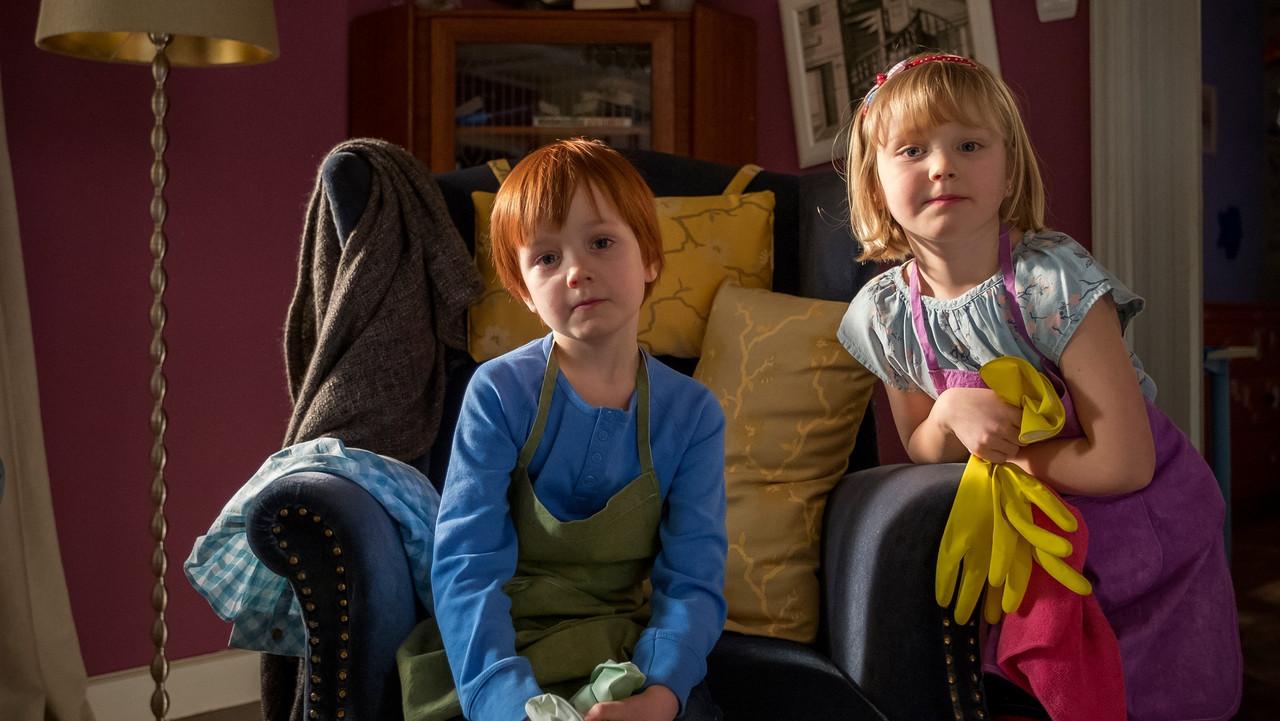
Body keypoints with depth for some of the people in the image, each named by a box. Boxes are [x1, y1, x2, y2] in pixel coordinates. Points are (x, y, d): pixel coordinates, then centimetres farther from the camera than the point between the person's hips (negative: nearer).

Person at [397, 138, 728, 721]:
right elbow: (467, 567, -16)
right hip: (503, 649, -1)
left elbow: (692, 581, -8)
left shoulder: (692, 414, -4)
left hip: (628, 651, 1)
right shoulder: (499, 393, -10)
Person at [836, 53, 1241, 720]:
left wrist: (998, 449, -18)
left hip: (1147, 540, -3)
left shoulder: (1054, 280, -28)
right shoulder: (881, 314, -13)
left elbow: (1124, 464, -28)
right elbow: (923, 454, -2)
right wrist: (953, 414, -23)